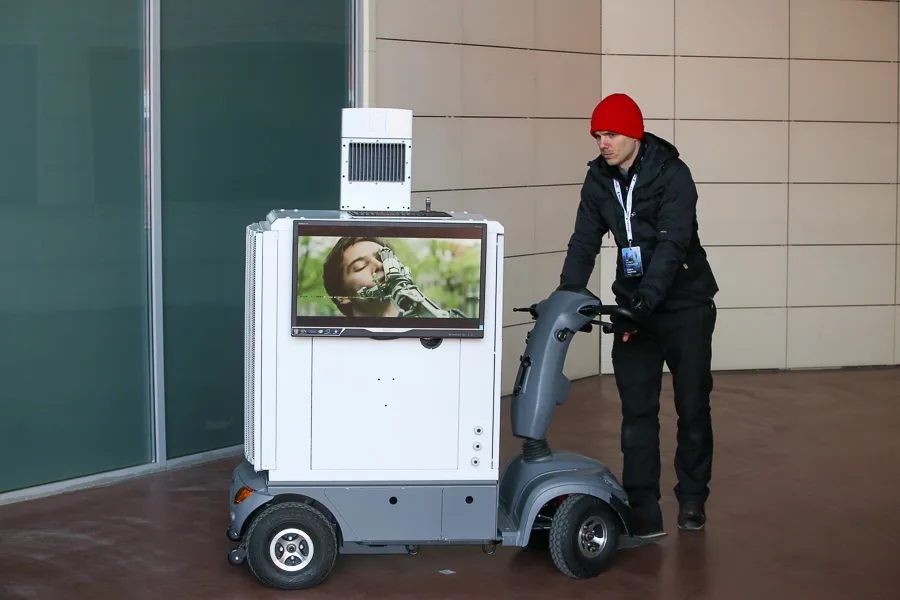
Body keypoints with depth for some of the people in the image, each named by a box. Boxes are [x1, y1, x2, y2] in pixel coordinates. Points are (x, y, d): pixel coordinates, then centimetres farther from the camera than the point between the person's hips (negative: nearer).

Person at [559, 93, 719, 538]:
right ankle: (644, 511, -1)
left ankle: (692, 500, 23)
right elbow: (584, 243, -2)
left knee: (692, 406, 7)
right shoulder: (599, 179, -1)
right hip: (633, 307, 4)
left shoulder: (672, 174, -17)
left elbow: (672, 244, -27)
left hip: (685, 305, -4)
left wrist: (645, 301, -38)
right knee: (637, 411, -2)